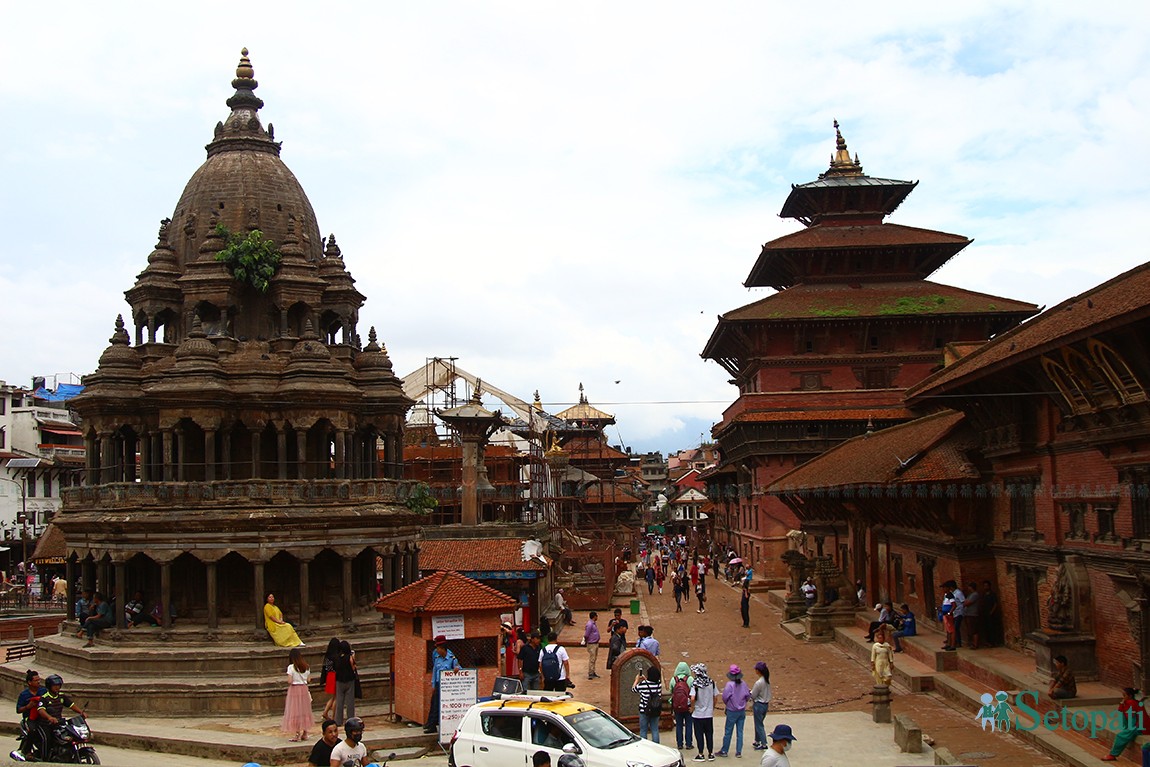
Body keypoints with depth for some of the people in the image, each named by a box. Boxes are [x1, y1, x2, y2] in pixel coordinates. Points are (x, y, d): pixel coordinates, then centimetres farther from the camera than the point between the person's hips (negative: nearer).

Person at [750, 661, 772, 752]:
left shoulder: (759, 683, -25)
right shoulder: (768, 680, -1)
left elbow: (753, 696, -15)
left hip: (759, 705, -8)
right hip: (766, 704, 8)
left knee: (759, 725, 5)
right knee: (758, 723, 21)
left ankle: (764, 744, 10)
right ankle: (757, 741, 32)